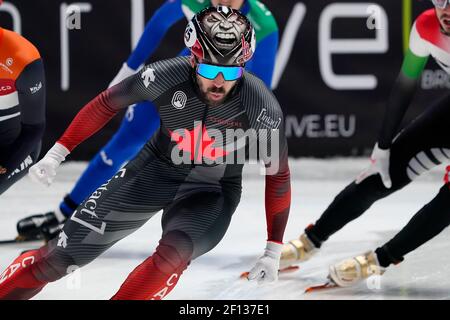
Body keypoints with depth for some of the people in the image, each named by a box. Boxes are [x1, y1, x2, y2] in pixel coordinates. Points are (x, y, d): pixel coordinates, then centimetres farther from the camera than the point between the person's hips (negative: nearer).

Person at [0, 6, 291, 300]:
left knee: (174, 255, -34)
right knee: (62, 254, -3)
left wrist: (274, 250, -10)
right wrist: (57, 153, -4)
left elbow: (278, 175, -11)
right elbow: (107, 104, -7)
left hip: (213, 191, -1)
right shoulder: (168, 76, -25)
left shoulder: (262, 107, -26)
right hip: (156, 170, 1)